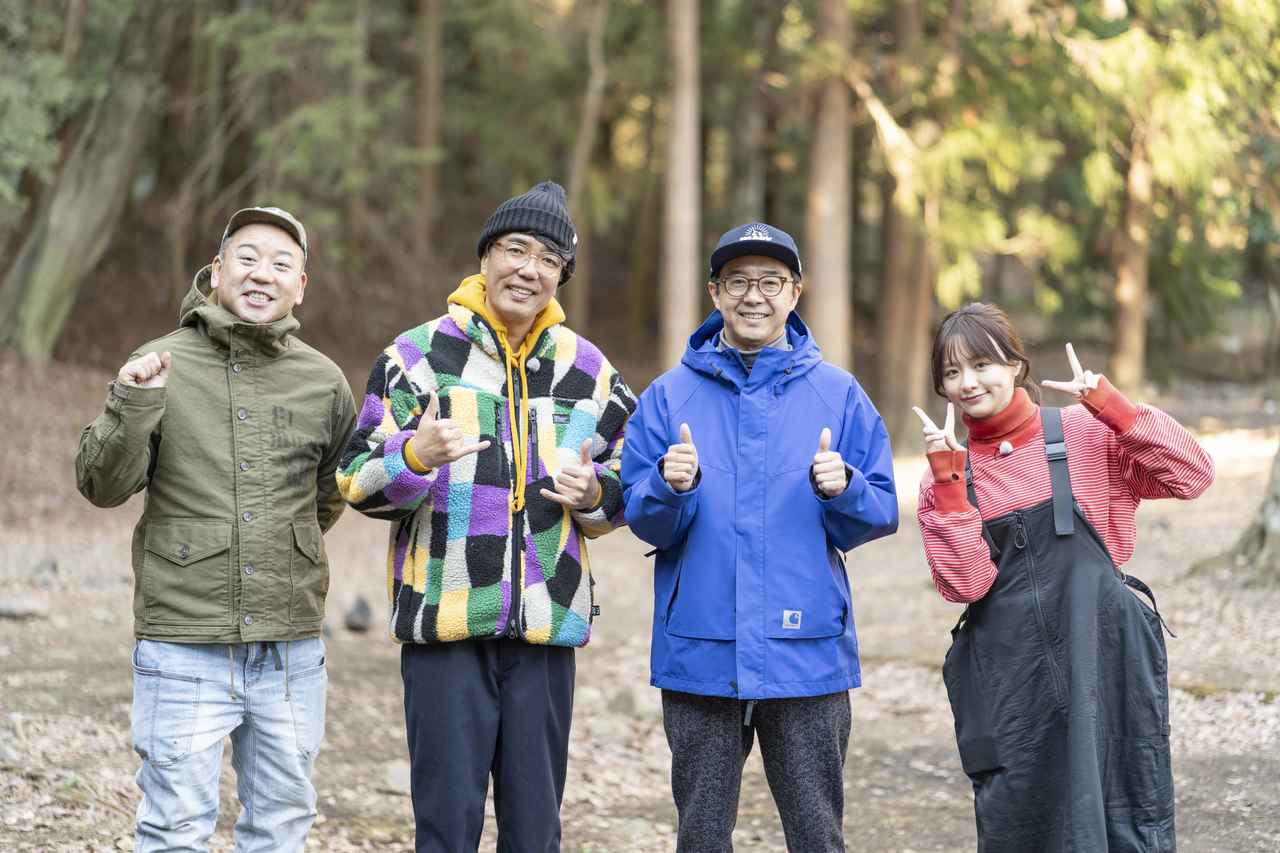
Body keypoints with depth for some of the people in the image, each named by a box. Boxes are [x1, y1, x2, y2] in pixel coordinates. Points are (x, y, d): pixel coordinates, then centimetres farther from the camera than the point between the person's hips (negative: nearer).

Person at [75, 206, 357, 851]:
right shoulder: (160, 365, -3)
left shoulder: (323, 381, 4)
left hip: (291, 648, 3)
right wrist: (131, 408, -21)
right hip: (183, 646, -3)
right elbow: (102, 487, -7)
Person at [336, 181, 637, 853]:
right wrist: (416, 456, -23)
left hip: (547, 626, 3)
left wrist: (592, 493, -3)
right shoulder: (419, 354, 1)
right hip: (445, 623, -3)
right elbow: (357, 483, -2)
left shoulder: (587, 370, 12)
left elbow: (624, 487, 20)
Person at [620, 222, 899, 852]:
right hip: (700, 653, 1)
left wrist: (841, 487, -18)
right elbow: (642, 521, 2)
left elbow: (880, 514, 3)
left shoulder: (838, 394, 4)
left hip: (807, 653, 0)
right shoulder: (669, 396, 5)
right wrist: (670, 487, -19)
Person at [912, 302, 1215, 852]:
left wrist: (1105, 400, -11)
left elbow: (1191, 475, -9)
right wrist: (947, 479, -11)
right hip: (1008, 678, 2)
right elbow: (964, 584, -6)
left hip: (1101, 659, -2)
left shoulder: (1085, 434, 1)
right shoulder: (944, 480, 8)